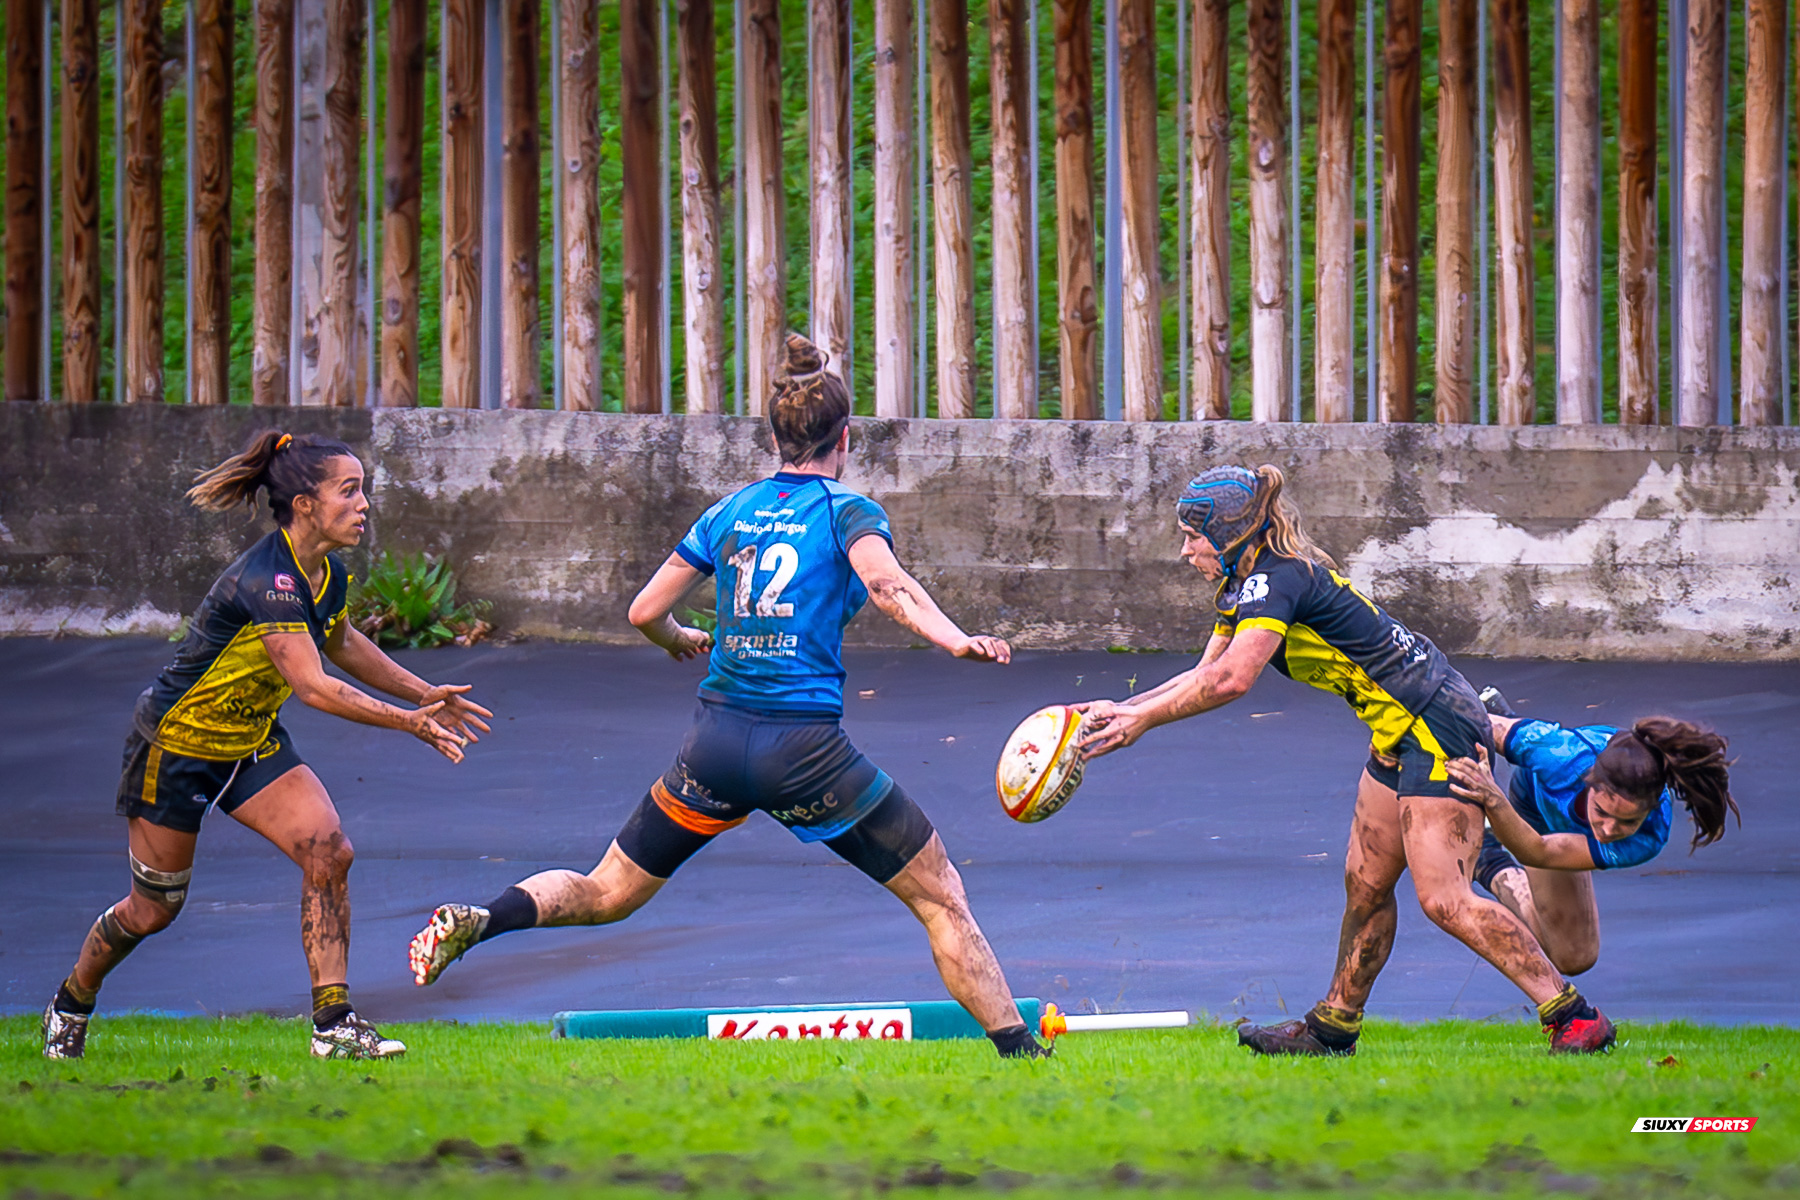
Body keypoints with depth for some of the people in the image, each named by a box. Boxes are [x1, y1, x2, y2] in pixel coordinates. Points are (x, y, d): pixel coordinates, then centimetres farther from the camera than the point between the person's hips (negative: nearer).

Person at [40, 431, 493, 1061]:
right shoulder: (269, 579, -32)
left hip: (252, 741, 7)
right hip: (175, 744, -7)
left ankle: (334, 1024, -13)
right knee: (152, 909, 7)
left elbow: (342, 643, 19)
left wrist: (423, 694, 15)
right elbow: (312, 686, -40)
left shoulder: (327, 573, -5)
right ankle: (70, 1004, 35)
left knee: (329, 851, -15)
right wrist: (408, 723, -39)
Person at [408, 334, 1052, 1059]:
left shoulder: (730, 512, 12)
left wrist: (681, 641, 35)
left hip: (715, 742, 4)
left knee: (608, 895, 15)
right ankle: (1018, 1049, 0)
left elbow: (644, 612, 14)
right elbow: (888, 586, -21)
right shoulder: (847, 511, 0)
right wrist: (957, 641, -33)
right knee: (941, 898, 6)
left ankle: (481, 917, -10)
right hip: (806, 747, -4)